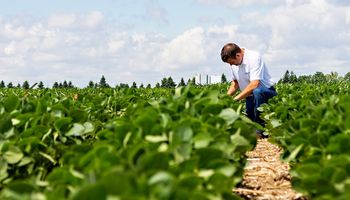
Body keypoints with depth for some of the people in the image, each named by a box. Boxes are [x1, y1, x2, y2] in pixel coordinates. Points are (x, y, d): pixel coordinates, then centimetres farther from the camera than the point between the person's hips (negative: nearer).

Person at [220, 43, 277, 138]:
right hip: (250, 96, 8)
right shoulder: (234, 64, 1)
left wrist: (236, 98, -30)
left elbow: (254, 84, -32)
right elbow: (235, 82, 16)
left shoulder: (254, 57, -24)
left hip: (266, 92, -8)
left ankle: (261, 130, -31)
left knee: (257, 92, -39)